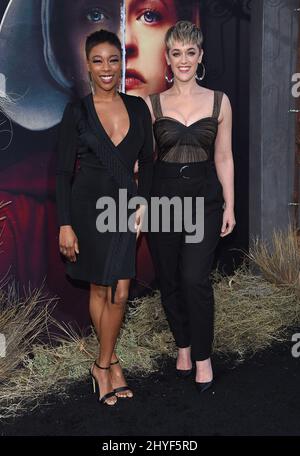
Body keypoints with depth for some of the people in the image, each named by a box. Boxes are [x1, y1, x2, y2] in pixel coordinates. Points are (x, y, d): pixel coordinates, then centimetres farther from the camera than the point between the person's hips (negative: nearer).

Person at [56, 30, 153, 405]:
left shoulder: (138, 108, 3)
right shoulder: (77, 111, -6)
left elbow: (147, 161, 10)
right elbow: (63, 171, -6)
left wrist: (141, 203, 0)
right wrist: (65, 224, -11)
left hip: (125, 207, 3)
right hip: (88, 206, -2)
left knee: (119, 292, 1)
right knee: (100, 288, 9)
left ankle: (103, 365, 19)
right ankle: (111, 362, 26)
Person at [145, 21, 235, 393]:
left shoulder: (219, 102, 2)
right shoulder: (152, 105, 1)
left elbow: (223, 158, 5)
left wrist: (229, 206, 3)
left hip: (205, 198, -1)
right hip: (163, 197, 1)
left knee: (195, 279, -11)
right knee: (169, 281, 9)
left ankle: (202, 357, 6)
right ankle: (183, 345, 31)